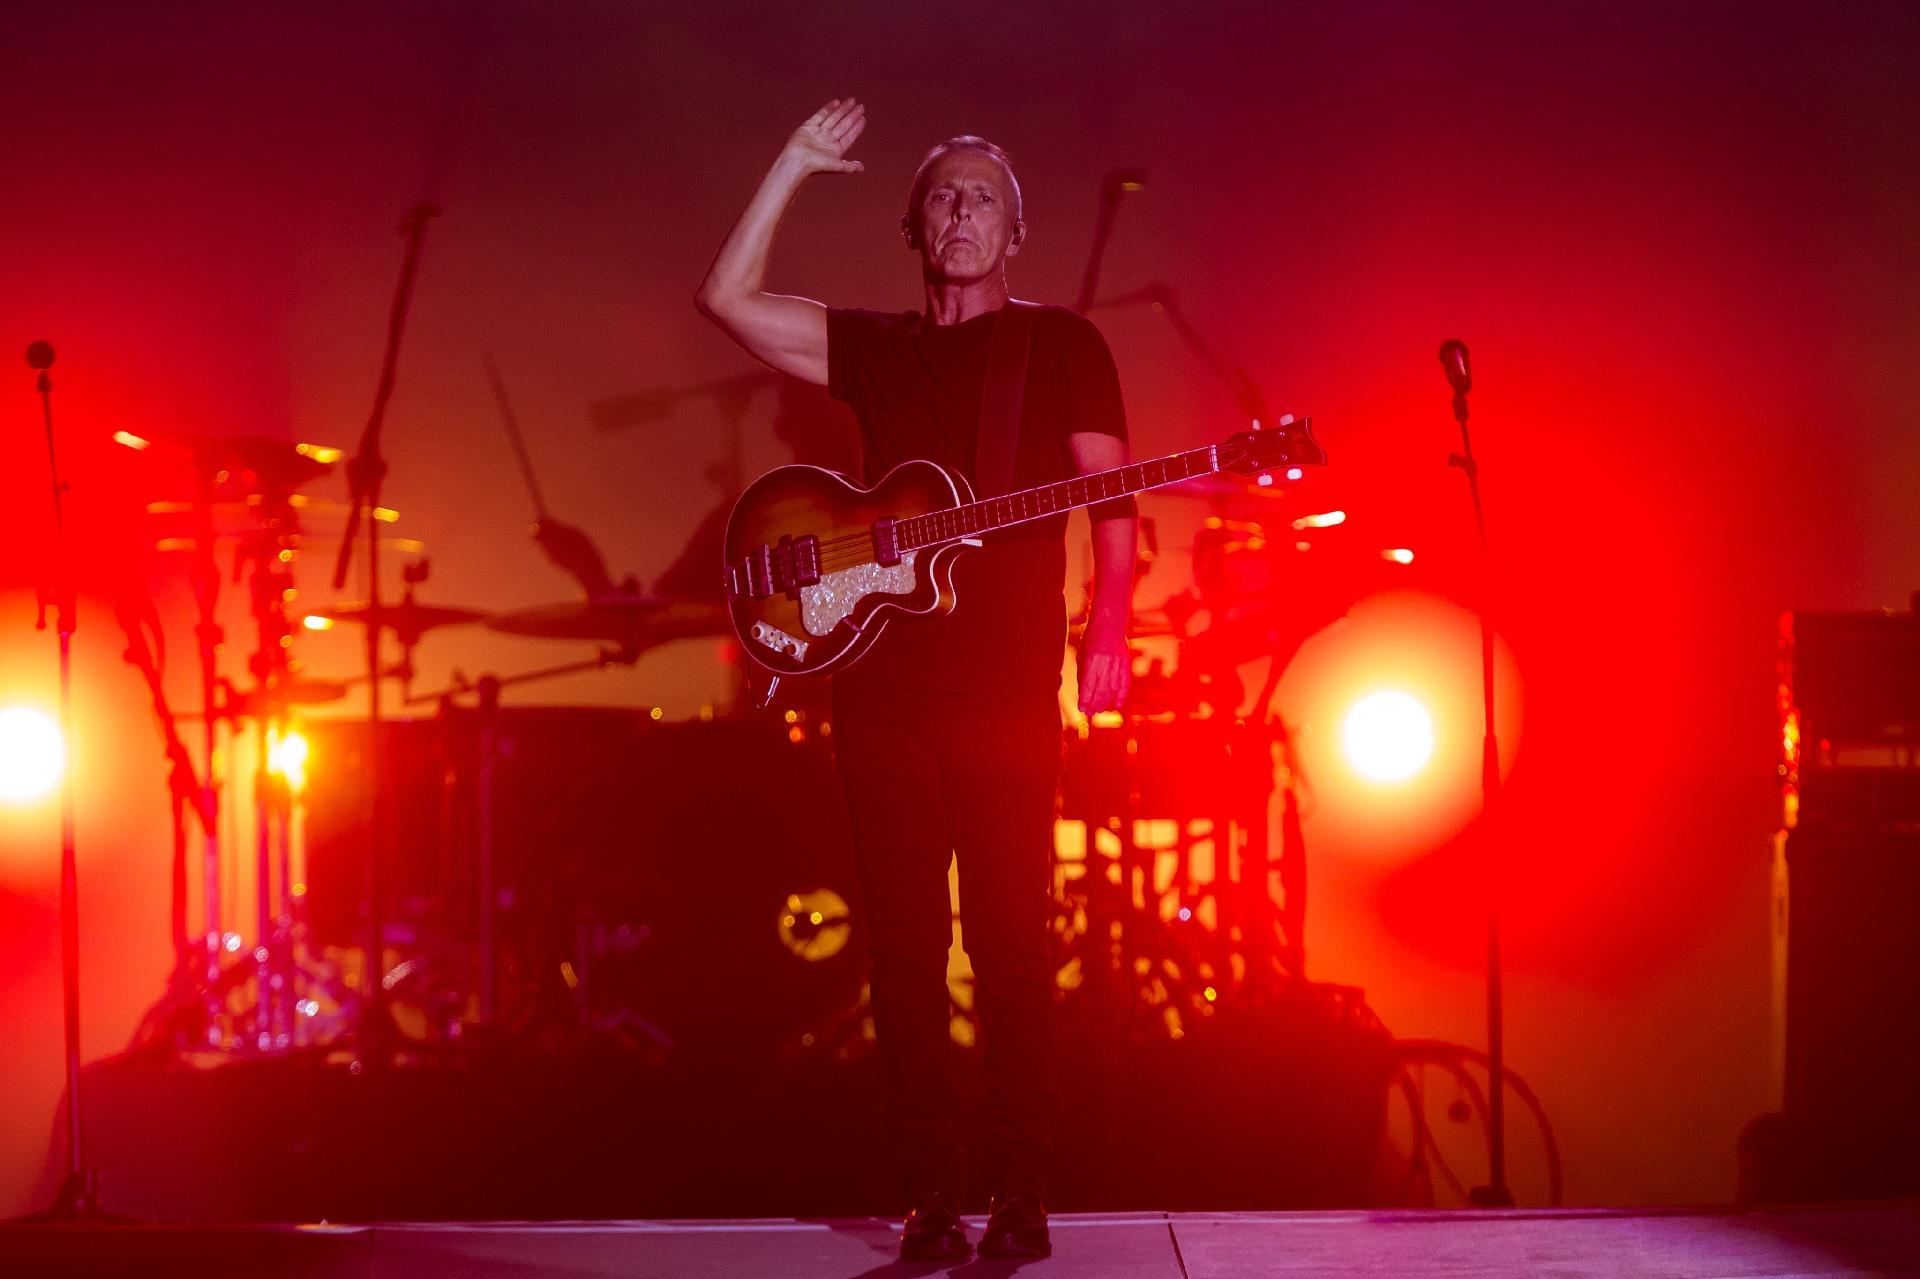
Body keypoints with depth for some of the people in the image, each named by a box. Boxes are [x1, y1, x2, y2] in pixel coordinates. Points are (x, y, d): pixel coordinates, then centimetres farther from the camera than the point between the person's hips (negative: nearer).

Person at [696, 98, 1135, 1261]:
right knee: (905, 948, 3)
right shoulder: (871, 347, 17)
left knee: (1010, 946, -4)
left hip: (1007, 692, -4)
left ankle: (1020, 1201, 2)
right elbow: (728, 297, 7)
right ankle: (933, 1202, 9)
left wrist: (1107, 629, -14)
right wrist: (794, 168, 5)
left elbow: (1111, 499, 0)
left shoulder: (1062, 344, 7)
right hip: (881, 687, 4)